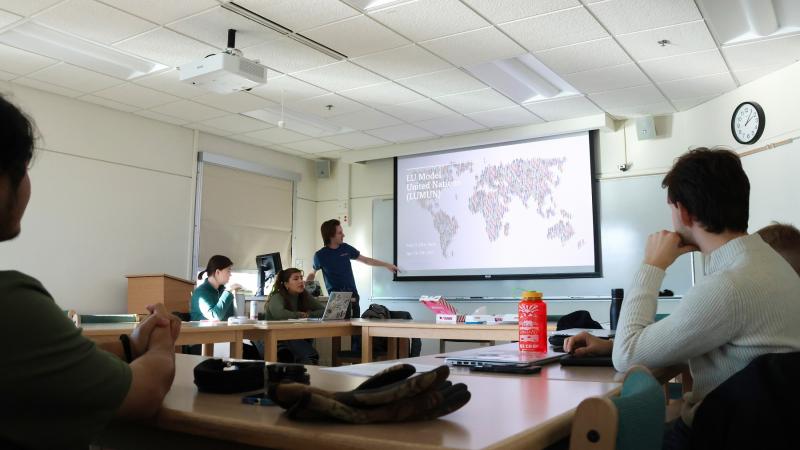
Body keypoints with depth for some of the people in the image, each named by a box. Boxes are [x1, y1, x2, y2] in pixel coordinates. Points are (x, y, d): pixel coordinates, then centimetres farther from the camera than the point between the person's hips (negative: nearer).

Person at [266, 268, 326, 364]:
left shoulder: (305, 296, 9)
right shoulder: (277, 297, -8)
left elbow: (324, 311, 2)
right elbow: (278, 313, -30)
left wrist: (308, 315, -14)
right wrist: (300, 315, -15)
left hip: (300, 340, 5)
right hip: (278, 342, -5)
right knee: (310, 356, -32)